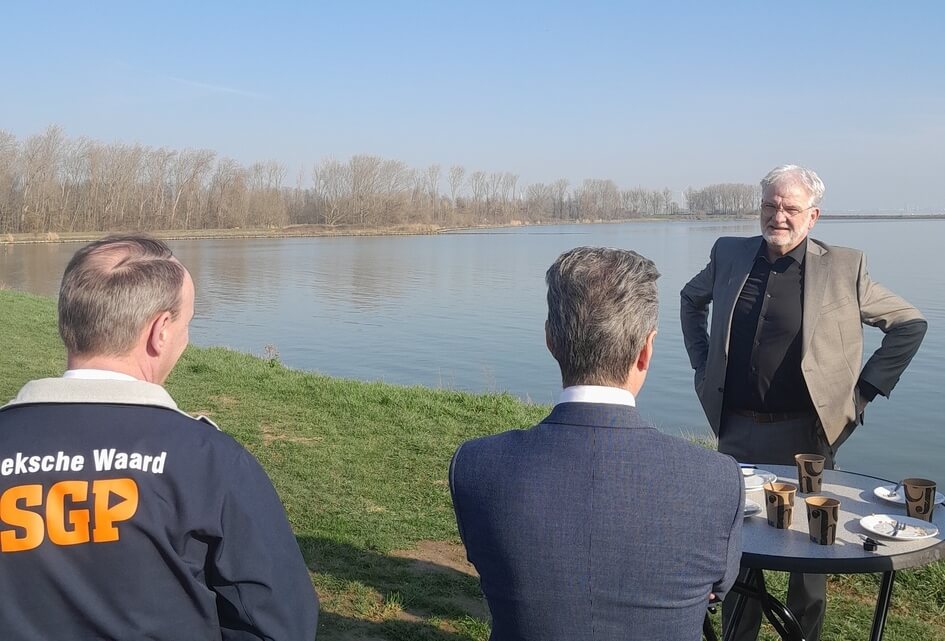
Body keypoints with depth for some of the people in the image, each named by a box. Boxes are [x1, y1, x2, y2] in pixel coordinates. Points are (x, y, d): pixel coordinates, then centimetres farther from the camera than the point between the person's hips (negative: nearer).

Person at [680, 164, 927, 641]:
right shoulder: (729, 254, 2)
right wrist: (702, 365, 12)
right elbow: (691, 300, 21)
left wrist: (864, 389, -4)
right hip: (737, 430, 3)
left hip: (803, 434, -2)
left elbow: (909, 324, 2)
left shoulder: (843, 267, -6)